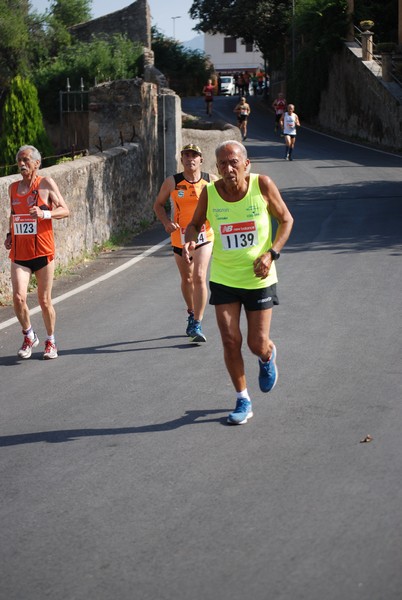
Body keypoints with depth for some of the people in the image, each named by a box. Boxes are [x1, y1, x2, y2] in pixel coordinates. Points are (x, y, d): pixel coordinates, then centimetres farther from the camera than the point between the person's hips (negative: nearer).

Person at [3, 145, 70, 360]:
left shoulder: (46, 184, -2)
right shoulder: (13, 188, 12)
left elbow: (65, 210, -5)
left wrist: (45, 213, -23)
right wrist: (9, 235, 10)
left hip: (42, 252, -3)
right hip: (19, 253, 3)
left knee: (44, 300, 4)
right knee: (18, 297, -12)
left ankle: (50, 341, 25)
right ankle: (29, 336, 12)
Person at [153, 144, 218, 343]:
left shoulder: (211, 181, -3)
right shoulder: (172, 182, -4)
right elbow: (158, 204, 7)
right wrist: (167, 222, -11)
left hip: (203, 236, -2)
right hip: (180, 237, 2)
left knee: (199, 277, -17)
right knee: (187, 279, 15)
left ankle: (197, 325, -13)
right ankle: (191, 314, 41)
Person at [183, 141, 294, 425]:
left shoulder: (262, 185, -13)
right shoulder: (209, 192, -9)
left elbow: (286, 220, -1)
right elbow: (195, 223, 8)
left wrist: (271, 254, -14)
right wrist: (190, 240, -16)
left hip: (259, 278, -1)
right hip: (223, 279, 1)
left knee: (257, 343, 1)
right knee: (230, 341, -2)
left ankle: (268, 358, 41)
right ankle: (243, 401, 16)